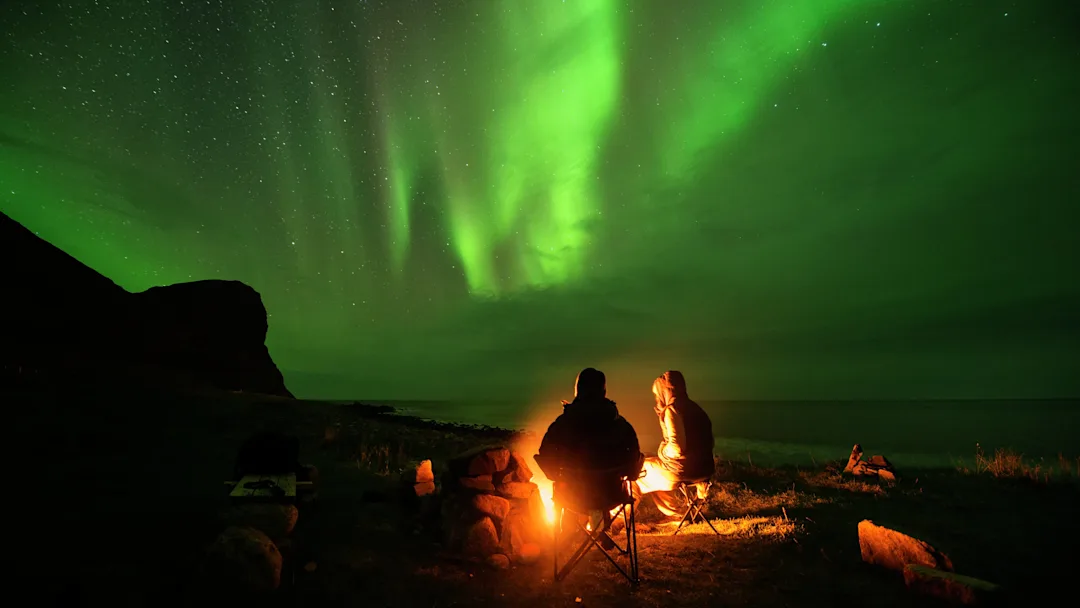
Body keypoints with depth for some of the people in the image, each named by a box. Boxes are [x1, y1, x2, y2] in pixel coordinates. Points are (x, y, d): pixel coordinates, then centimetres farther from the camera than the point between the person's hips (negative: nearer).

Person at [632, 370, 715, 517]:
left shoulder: (672, 410, -15)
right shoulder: (693, 406, 10)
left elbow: (676, 447, -25)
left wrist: (662, 452, -3)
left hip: (685, 469, -8)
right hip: (704, 467, 8)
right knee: (655, 467, 30)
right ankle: (673, 514, 34)